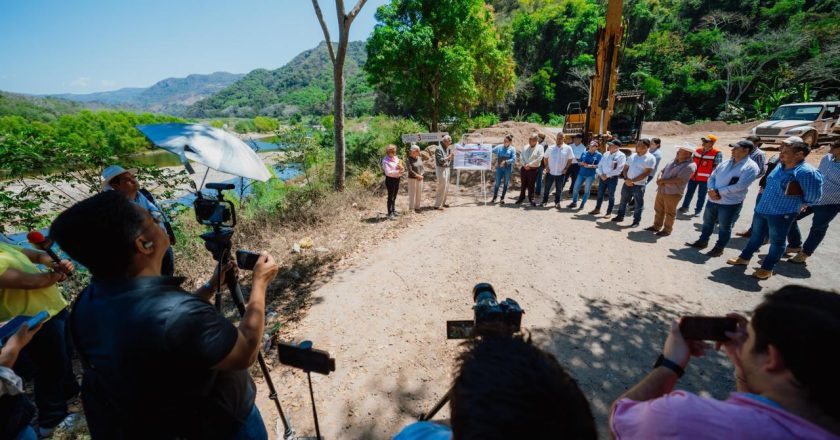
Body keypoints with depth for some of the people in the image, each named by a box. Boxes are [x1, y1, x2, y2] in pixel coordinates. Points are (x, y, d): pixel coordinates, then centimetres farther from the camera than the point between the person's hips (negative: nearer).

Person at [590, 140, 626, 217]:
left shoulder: (621, 156, -10)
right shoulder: (606, 154, 8)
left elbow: (619, 169, -17)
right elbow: (600, 165, 8)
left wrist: (607, 175, -15)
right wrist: (601, 174, -8)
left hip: (612, 178, -5)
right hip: (603, 177, 5)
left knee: (611, 196, 5)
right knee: (600, 194, 13)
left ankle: (609, 212, 15)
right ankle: (597, 209, 27)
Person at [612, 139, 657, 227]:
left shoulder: (650, 158, -10)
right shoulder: (633, 155, 8)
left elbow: (646, 173, -16)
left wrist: (632, 180, -17)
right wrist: (626, 179, -7)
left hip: (639, 186, -5)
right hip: (627, 183, 5)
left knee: (638, 204, 6)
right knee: (623, 201, 15)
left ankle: (636, 221, 17)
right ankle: (620, 216, 30)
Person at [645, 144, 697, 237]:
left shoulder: (689, 166, -15)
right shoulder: (674, 161, 10)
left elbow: (679, 180, -24)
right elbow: (663, 171, 14)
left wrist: (663, 181, -16)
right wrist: (659, 179, -8)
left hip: (673, 193, -7)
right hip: (661, 190, 7)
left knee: (669, 213, 7)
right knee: (658, 210, 17)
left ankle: (667, 230, 21)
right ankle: (656, 226, 32)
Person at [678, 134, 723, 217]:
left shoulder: (717, 153, -12)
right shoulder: (698, 150, 5)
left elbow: (716, 167, -14)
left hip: (705, 179, -5)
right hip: (693, 176, 5)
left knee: (701, 195, 6)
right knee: (689, 192, 13)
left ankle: (698, 210, 18)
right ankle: (685, 207, 25)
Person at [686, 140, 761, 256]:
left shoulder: (750, 167, -12)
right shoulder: (726, 162, 8)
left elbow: (739, 186, -21)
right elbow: (712, 177, 7)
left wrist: (718, 192, -19)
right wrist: (711, 190, -11)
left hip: (731, 203, -6)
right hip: (713, 200, 6)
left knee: (724, 228, 8)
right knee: (707, 222, 18)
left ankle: (719, 248, 21)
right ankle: (702, 241, 34)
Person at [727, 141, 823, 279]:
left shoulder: (806, 172, -20)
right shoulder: (780, 166, 2)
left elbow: (813, 195, -12)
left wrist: (801, 204, 3)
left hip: (782, 214, -7)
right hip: (761, 209, 7)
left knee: (777, 242, 9)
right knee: (756, 236, 20)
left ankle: (767, 268, 21)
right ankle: (744, 258, 34)